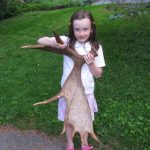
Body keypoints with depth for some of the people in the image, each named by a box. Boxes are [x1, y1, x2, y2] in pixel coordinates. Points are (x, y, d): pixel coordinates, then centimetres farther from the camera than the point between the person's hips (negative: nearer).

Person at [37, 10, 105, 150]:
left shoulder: (96, 47, -9)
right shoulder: (66, 41, -12)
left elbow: (98, 74, -4)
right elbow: (40, 41, -17)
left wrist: (91, 63, -25)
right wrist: (53, 42, -38)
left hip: (86, 91, 1)